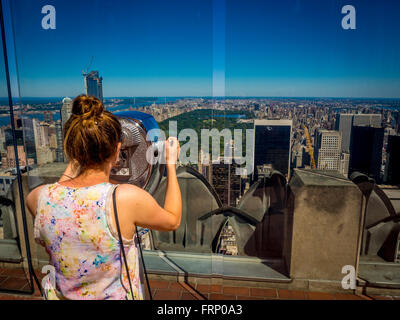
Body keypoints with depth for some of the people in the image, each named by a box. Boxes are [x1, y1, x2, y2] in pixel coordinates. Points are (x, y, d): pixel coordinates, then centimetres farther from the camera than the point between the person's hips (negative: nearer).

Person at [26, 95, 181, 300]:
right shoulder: (128, 198, -29)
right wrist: (171, 163, -4)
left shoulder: (39, 198, -19)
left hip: (62, 295, 4)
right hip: (118, 295, -3)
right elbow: (173, 220, -10)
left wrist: (73, 163, 10)